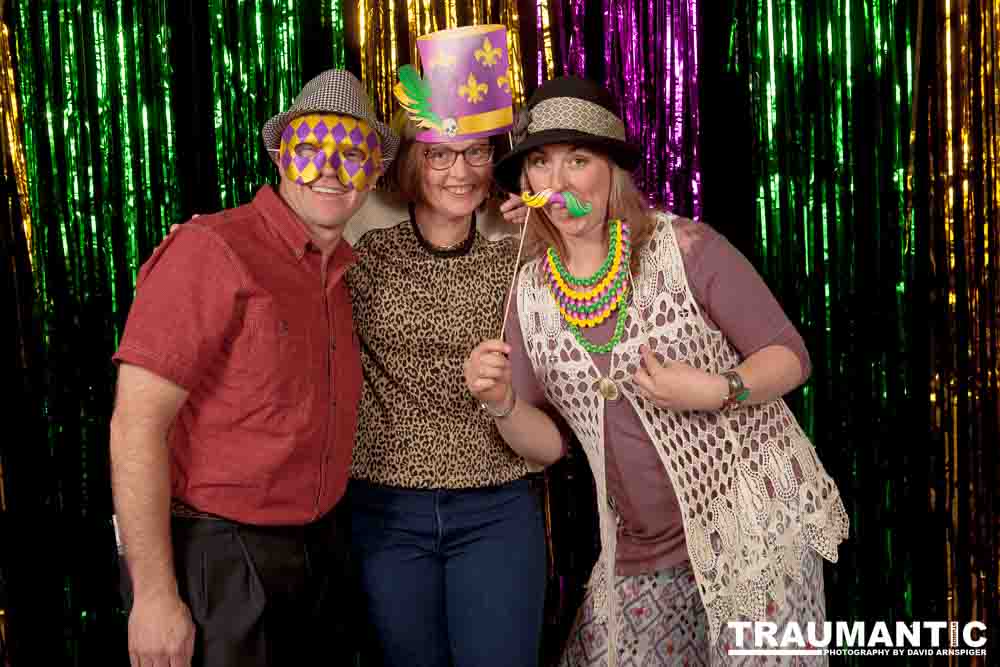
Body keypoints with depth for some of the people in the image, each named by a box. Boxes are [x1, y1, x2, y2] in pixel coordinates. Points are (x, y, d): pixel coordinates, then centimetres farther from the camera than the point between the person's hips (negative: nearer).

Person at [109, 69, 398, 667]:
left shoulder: (343, 271, 6)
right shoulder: (212, 250, -17)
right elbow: (136, 426, -19)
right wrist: (154, 596, -20)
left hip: (319, 548, 7)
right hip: (217, 557, -7)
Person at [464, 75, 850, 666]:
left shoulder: (685, 246, -12)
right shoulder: (533, 290, 1)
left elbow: (790, 357, -7)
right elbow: (548, 443, 5)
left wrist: (716, 391, -25)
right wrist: (503, 404, -15)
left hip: (755, 523, -4)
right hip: (642, 552, 4)